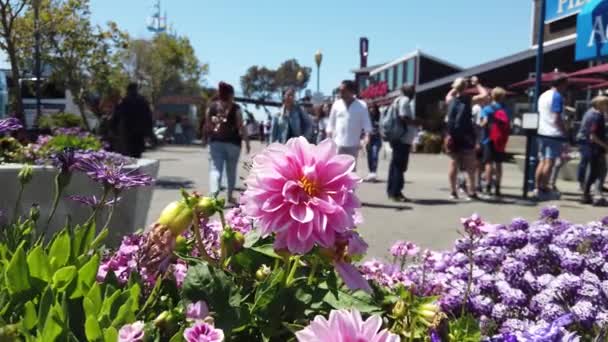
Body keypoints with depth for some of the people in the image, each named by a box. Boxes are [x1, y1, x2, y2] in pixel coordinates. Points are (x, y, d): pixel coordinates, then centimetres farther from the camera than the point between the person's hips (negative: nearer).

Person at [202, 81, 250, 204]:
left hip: (215, 142, 2)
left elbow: (206, 126, 7)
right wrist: (247, 142, -2)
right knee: (231, 170, 12)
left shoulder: (211, 107, 4)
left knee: (215, 168, -2)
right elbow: (241, 126, -8)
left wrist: (205, 139, 19)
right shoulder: (235, 109, -4)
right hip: (232, 142, -1)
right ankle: (230, 195, 22)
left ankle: (214, 193, -22)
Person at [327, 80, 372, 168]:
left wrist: (367, 135, -18)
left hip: (353, 144, -1)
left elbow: (366, 122, -2)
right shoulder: (336, 104, 5)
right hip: (338, 143, 1)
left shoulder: (361, 106, -1)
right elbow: (331, 123, 10)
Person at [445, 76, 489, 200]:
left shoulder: (450, 100, 4)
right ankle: (471, 192, 1)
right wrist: (477, 84, 12)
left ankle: (453, 192, 12)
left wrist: (456, 87, 26)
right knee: (470, 166, 2)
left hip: (453, 137, 4)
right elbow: (485, 94, 3)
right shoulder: (469, 100, -7)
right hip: (466, 137, -4)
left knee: (454, 164, 12)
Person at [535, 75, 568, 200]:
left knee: (542, 161, 11)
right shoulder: (557, 96, -11)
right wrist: (565, 132, -11)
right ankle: (544, 189, -2)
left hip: (542, 133, 8)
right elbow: (557, 118, -17)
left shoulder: (543, 95, 16)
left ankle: (538, 188, 13)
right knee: (549, 162, -4)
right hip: (554, 134, -8)